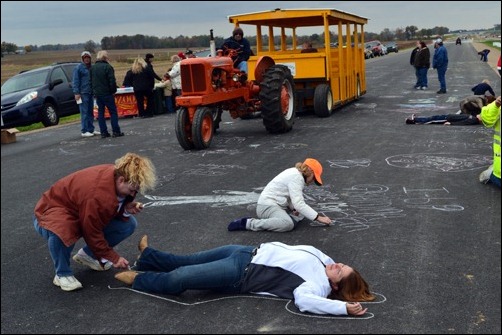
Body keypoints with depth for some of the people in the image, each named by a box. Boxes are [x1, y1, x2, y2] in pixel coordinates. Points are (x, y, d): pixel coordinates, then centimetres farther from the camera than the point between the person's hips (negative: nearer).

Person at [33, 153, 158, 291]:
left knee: (129, 224, -8)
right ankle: (62, 274, -14)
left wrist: (127, 209, -23)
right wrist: (113, 258, -19)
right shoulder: (98, 195, -39)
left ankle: (88, 254, 9)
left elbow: (114, 209, 0)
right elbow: (92, 233, -27)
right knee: (61, 232, -44)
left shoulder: (117, 174, -16)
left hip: (83, 214, 8)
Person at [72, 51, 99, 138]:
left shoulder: (91, 67, 14)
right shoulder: (78, 68, -5)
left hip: (90, 93, 6)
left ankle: (91, 129, 18)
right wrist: (76, 93, -17)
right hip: (83, 93, -6)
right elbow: (75, 81, -9)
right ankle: (84, 131, -4)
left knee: (91, 112, 10)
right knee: (84, 112, -7)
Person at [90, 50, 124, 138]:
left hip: (97, 93, 6)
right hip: (107, 93, -6)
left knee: (100, 112, 9)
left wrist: (94, 91, 19)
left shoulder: (92, 68, 10)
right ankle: (116, 131, -3)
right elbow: (112, 81, -16)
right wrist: (113, 90, -3)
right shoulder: (107, 67, -12)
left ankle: (103, 132, 7)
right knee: (113, 112, -1)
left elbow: (91, 81, 14)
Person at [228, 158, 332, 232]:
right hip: (267, 205, -10)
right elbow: (299, 204, -23)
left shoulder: (295, 172, 15)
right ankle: (248, 223, -24)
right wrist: (318, 217, -21)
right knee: (288, 224, -33)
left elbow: (293, 198, 13)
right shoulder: (296, 177, -16)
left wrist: (293, 209, -8)